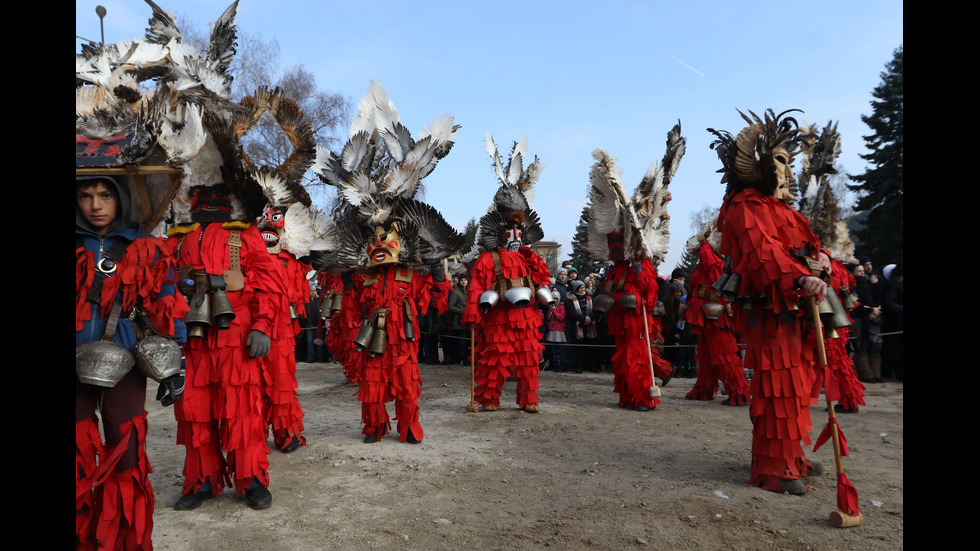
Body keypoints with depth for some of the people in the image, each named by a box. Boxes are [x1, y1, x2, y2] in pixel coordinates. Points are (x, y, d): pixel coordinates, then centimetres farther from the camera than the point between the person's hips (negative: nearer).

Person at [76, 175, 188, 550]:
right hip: (78, 366, 2)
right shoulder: (80, 245, 7)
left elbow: (166, 312, 3)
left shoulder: (145, 249, 3)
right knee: (79, 462, 6)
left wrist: (175, 368, 1)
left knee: (124, 460, 3)